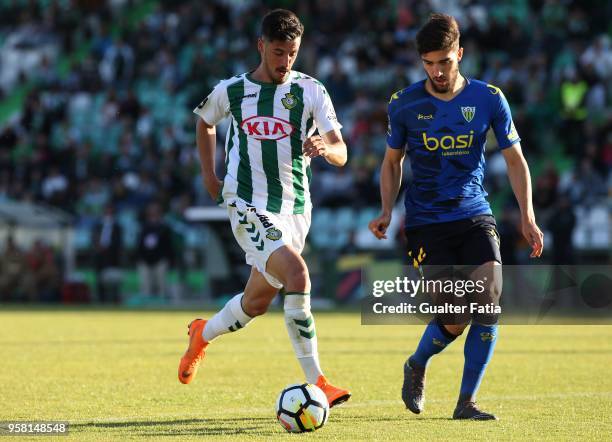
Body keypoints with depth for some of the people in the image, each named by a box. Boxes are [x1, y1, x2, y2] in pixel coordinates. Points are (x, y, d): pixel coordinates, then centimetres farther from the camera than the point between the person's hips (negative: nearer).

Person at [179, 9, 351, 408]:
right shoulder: (231, 91, 0)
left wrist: (325, 147, -31)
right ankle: (316, 382, -21)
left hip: (295, 207, 3)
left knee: (257, 303, 15)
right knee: (298, 276, -25)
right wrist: (208, 173, 15)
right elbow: (205, 121, 23)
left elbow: (341, 154, -8)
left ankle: (203, 335, 46)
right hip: (249, 206, -3)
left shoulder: (311, 91, -2)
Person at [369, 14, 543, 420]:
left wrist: (528, 217, -4)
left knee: (490, 295, -19)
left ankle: (467, 402, -5)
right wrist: (386, 212, -1)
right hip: (427, 223, -1)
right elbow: (393, 161, 13)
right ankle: (417, 367, 24)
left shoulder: (488, 99, -1)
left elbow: (515, 159, 5)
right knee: (455, 318, -11)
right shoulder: (404, 105, -1)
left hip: (475, 217, 2)